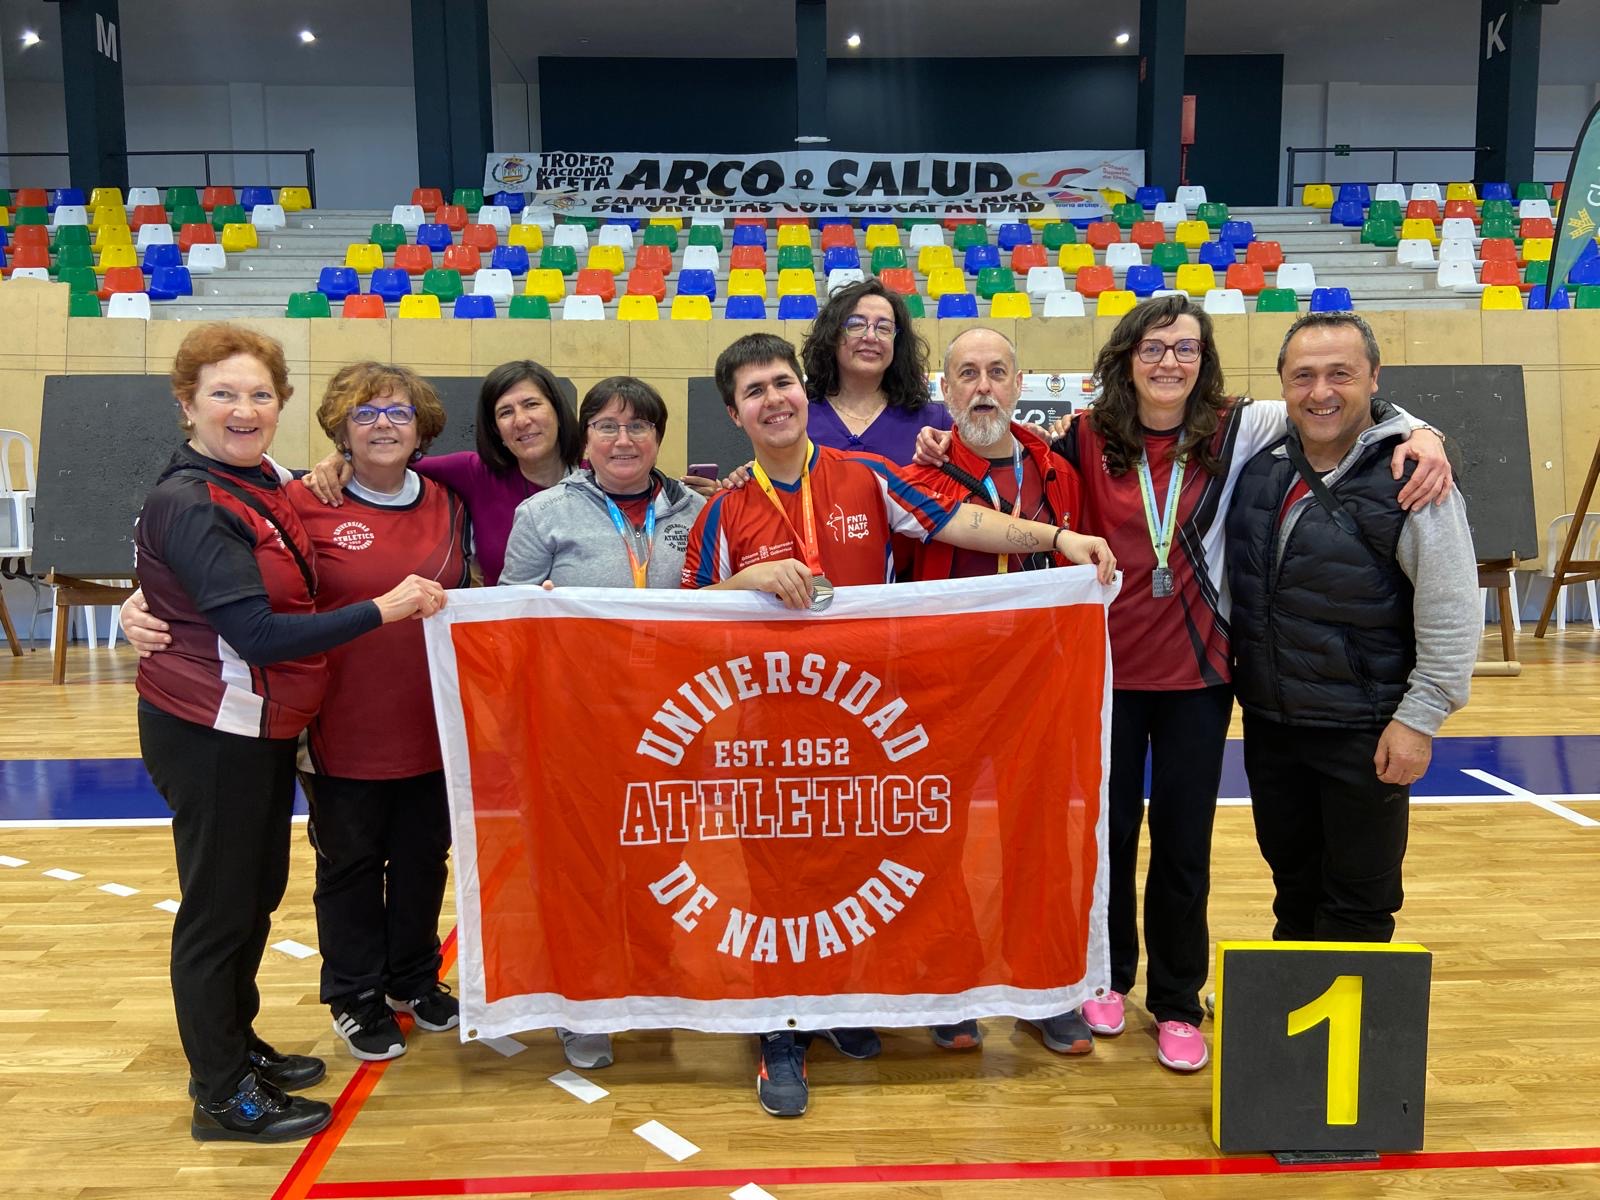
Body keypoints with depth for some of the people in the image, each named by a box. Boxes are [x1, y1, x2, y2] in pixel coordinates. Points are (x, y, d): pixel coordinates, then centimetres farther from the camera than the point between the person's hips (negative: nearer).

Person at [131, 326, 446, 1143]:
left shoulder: (259, 485, 7)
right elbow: (258, 634, -26)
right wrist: (383, 609, -25)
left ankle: (234, 1046, 38)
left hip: (262, 729, 9)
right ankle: (223, 1098, 20)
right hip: (209, 733, -9)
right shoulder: (189, 506, -20)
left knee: (257, 892, 20)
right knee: (218, 908, 4)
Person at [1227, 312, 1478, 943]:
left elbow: (1453, 613, -15)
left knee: (1359, 907, 8)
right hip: (1268, 721, 6)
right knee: (1292, 885, 22)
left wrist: (1420, 718, -16)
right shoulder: (1259, 464, 1)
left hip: (1365, 733, -5)